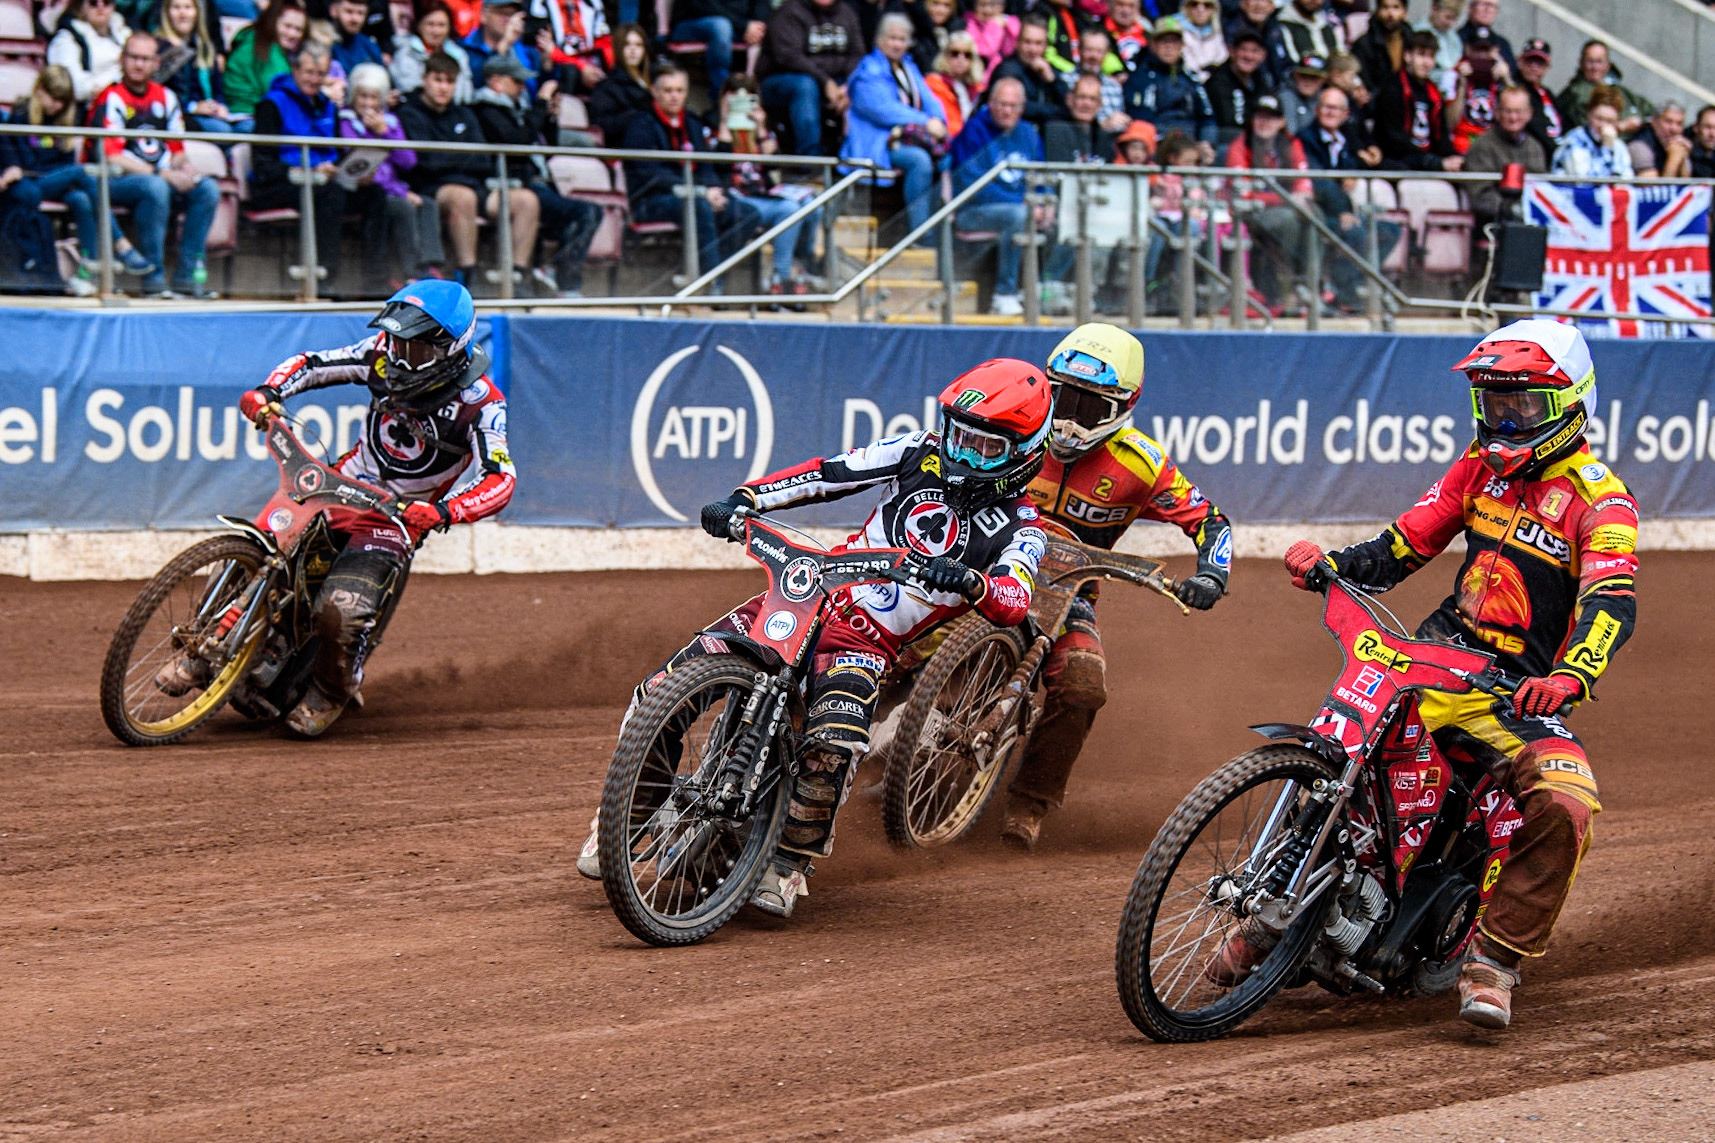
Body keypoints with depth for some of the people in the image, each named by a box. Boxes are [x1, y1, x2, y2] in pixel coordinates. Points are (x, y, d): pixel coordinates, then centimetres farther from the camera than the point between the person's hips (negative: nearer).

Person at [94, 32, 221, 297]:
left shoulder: (165, 98, 13)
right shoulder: (111, 99, -8)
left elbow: (176, 149, 18)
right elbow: (112, 158, -16)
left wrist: (185, 165, -7)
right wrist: (162, 173, -21)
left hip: (162, 180, 7)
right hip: (114, 184, -6)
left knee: (208, 188, -17)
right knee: (155, 187, -37)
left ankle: (186, 275, -16)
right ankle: (153, 277, -29)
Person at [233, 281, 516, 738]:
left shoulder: (480, 402, -20)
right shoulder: (384, 353, -6)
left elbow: (499, 480, -28)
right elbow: (311, 363, 2)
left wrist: (442, 512, -45)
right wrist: (267, 392, -19)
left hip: (399, 512, -5)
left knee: (342, 612, -23)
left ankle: (330, 693, 8)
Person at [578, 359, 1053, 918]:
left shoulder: (1020, 531, -2)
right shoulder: (922, 453, 8)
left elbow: (1013, 605, -19)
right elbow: (830, 472, 7)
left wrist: (971, 583, -42)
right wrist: (742, 499, -5)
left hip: (872, 641, -3)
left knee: (835, 741, -34)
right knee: (666, 687, -11)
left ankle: (789, 861, -10)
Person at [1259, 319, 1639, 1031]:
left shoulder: (1598, 499, -8)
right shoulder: (1481, 467, 12)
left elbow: (1612, 602, -23)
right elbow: (1406, 544, 15)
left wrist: (1570, 677, -42)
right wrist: (1329, 565, -5)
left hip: (1521, 688, -5)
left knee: (1564, 806, -30)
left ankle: (1492, 962, -19)